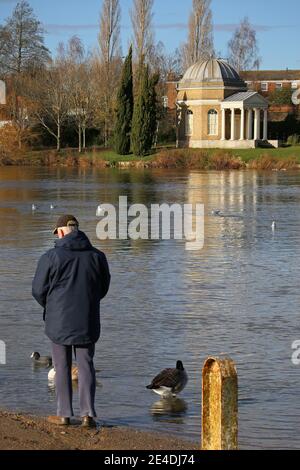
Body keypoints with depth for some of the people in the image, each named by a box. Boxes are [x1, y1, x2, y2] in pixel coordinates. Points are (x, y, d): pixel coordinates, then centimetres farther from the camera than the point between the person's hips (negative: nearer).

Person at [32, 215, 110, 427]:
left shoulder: (51, 257, -10)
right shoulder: (97, 256, -2)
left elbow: (38, 290, -3)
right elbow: (103, 288, 9)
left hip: (59, 321, -2)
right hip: (88, 322, 2)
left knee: (62, 367, 10)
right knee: (86, 366, 9)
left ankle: (64, 414, 13)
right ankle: (88, 414, 3)